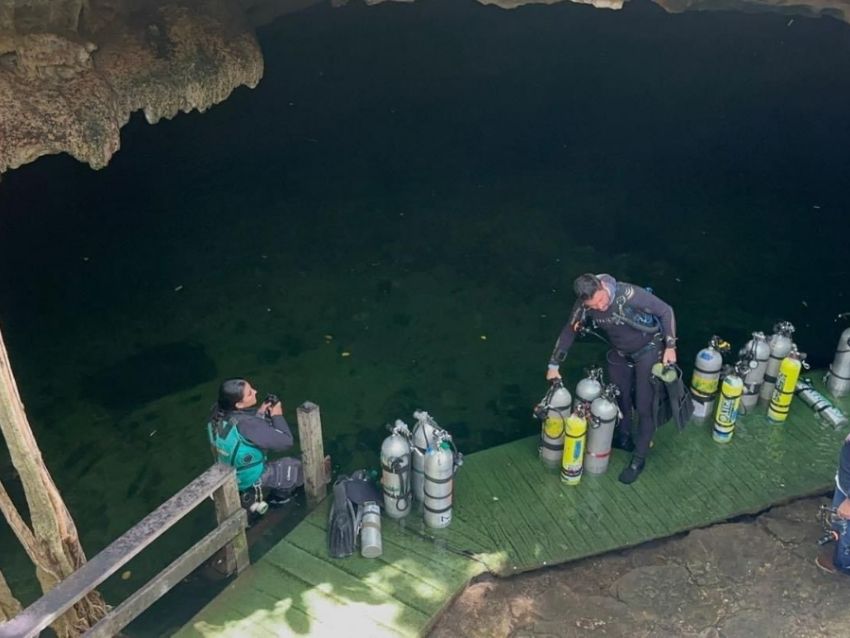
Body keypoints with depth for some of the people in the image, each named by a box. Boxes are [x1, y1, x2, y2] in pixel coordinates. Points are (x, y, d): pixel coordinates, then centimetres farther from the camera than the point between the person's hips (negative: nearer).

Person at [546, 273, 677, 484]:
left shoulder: (630, 294, -36)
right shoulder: (584, 306, -22)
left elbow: (665, 311, -22)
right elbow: (569, 332, -6)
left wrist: (670, 346, -19)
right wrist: (554, 365, -2)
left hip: (648, 349, -4)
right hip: (620, 353, 4)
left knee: (644, 407, -1)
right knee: (620, 397, 17)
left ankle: (639, 459, 13)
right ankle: (623, 438, 43)